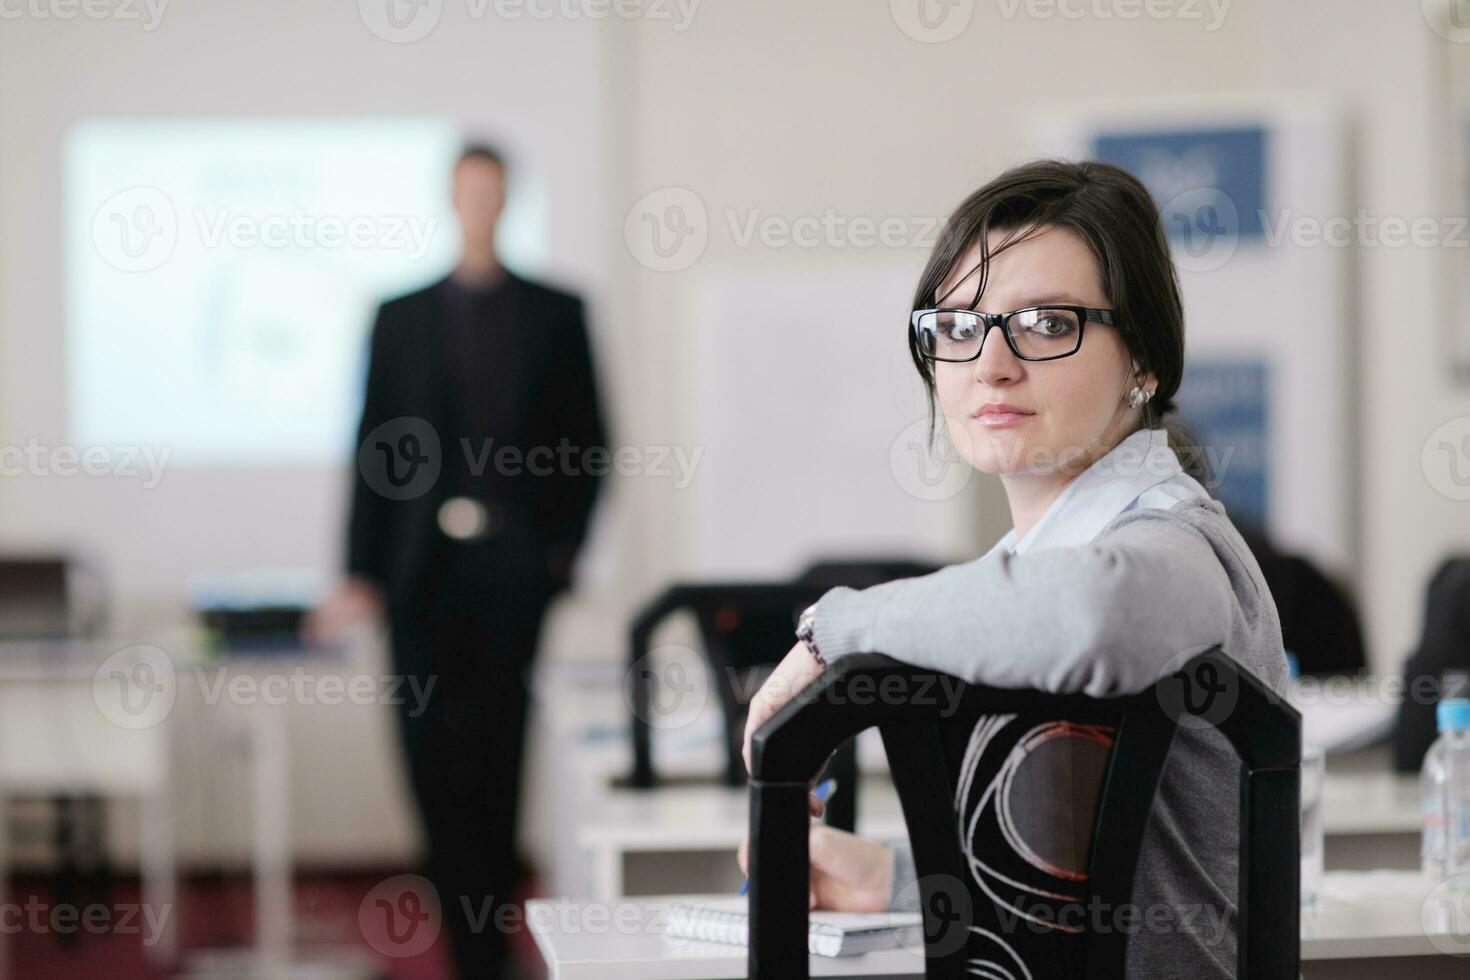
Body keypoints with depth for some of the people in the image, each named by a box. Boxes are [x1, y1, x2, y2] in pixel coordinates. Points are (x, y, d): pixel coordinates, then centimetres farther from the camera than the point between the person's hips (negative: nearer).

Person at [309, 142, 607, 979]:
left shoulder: (557, 314, 8)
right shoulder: (401, 317, 9)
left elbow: (588, 441, 8)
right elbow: (375, 448, 6)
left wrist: (562, 550, -2)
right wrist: (363, 574, 0)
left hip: (513, 566, 0)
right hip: (425, 567, 1)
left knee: (497, 755, 0)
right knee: (433, 754, -4)